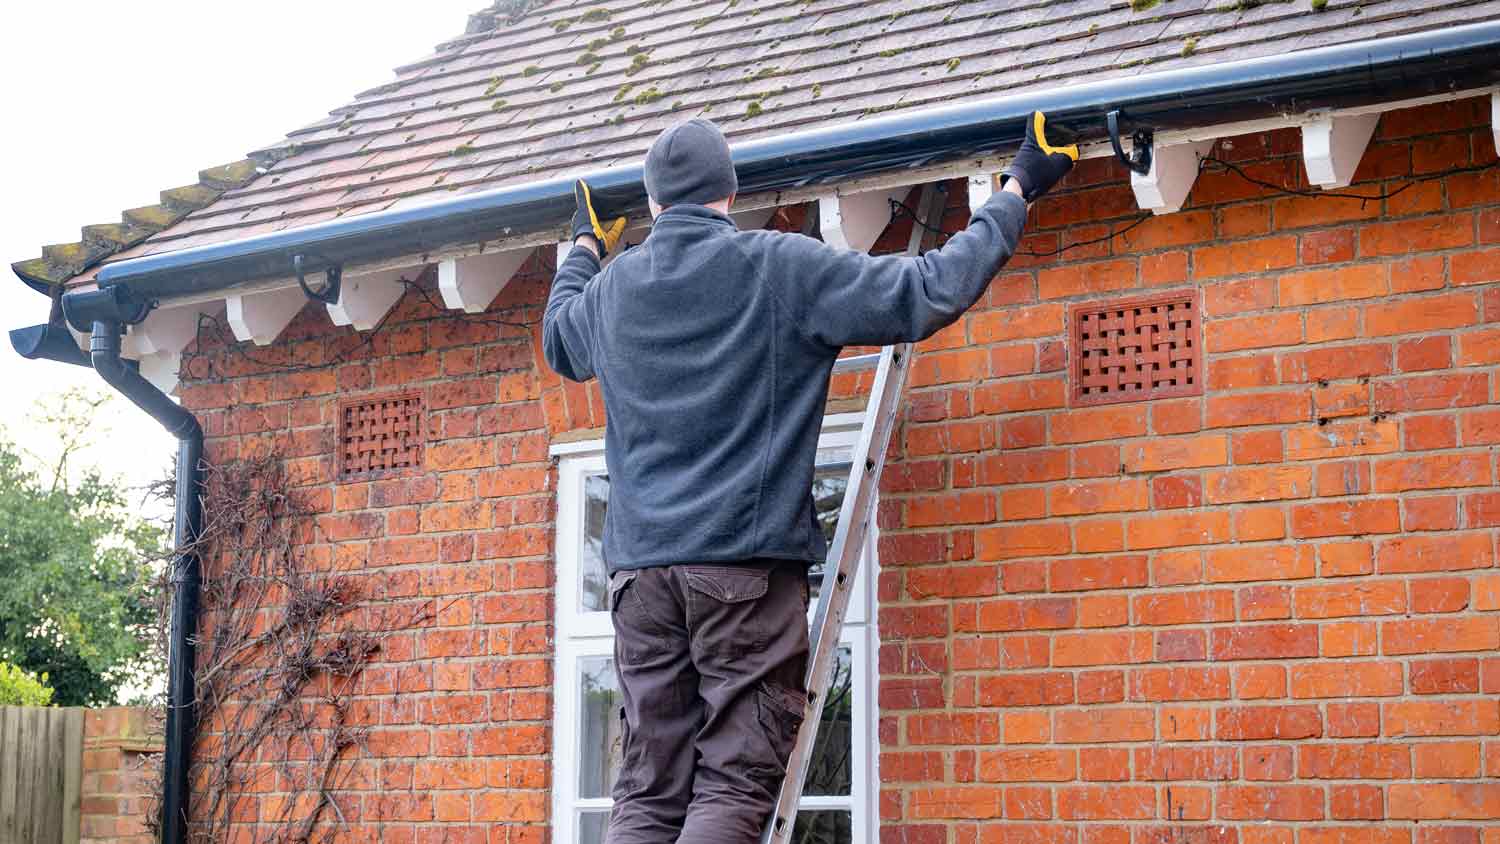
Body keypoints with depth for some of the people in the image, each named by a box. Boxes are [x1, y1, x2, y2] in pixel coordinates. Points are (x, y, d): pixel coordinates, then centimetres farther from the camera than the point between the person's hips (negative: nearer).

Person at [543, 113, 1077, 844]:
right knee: (734, 784, -4)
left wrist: (585, 247, 53)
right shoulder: (782, 268, -2)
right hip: (749, 562, -4)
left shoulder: (613, 288, 12)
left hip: (641, 564, 5)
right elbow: (930, 291, -3)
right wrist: (1016, 190, 9)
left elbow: (557, 338, 36)